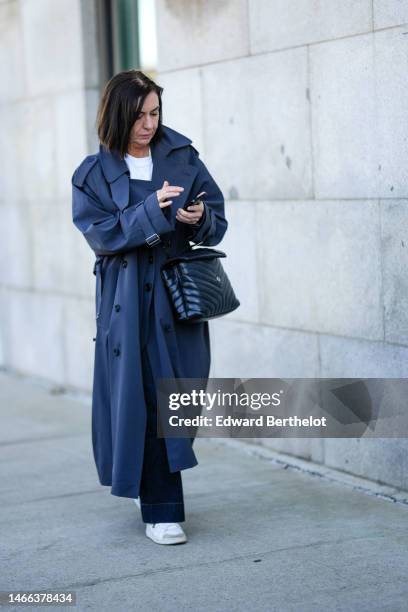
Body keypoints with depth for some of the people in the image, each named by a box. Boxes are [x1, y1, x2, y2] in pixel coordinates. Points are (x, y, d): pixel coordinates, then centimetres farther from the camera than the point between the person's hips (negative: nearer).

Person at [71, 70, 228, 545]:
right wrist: (151, 210, -21)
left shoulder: (183, 158, 7)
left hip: (177, 295, 2)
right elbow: (100, 234, -9)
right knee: (141, 399, -4)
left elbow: (217, 221, 8)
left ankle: (159, 496, 26)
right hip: (127, 300, -2)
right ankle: (161, 511, 3)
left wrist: (200, 219, -15)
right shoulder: (94, 173, 2)